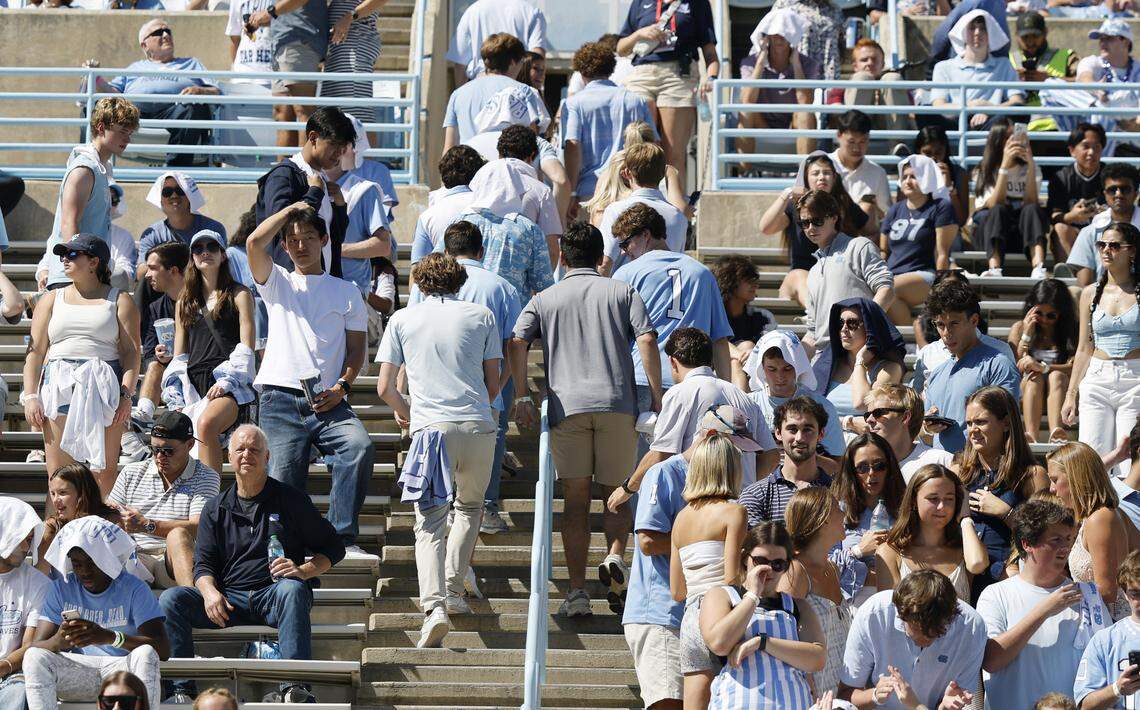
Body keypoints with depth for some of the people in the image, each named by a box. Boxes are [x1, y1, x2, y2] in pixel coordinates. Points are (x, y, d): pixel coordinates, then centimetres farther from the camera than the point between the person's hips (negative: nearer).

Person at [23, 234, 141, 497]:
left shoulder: (119, 301, 10)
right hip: (59, 385, 2)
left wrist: (127, 394, -10)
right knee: (58, 472, -6)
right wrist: (30, 395, 2)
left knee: (105, 469, -8)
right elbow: (36, 352, 14)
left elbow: (131, 351, 2)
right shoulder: (51, 301, 19)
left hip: (103, 386, -2)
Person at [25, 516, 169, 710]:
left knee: (145, 654, -34)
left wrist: (109, 637, -31)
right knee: (34, 657, -24)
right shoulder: (61, 589, 6)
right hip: (79, 674, 2)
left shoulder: (133, 588, -4)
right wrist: (58, 641, -28)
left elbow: (163, 650, -15)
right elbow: (37, 647, -1)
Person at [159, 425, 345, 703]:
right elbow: (203, 565, 12)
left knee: (292, 589, -39)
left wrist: (303, 571, -10)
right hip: (229, 599, 3)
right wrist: (210, 593, -12)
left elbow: (333, 548, 11)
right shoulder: (216, 509, 17)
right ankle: (182, 689, -26)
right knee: (171, 599, -20)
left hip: (274, 597, -3)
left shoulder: (291, 499, 10)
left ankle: (295, 688, -48)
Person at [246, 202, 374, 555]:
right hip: (280, 398, 1)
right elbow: (254, 244, -1)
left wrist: (342, 386, -5)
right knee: (283, 478, -12)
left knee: (359, 446, -27)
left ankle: (342, 536, -24)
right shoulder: (278, 284, 17)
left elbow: (356, 349, 13)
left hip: (326, 401, -1)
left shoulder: (347, 293, 19)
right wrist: (290, 211, 10)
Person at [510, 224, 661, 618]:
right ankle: (615, 555, -17)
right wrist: (657, 397, 2)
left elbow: (517, 344, 0)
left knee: (575, 499, 3)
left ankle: (577, 590, -4)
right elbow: (647, 341, -1)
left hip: (567, 405, 0)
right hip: (618, 403, 0)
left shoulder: (545, 299, 14)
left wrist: (522, 398, 5)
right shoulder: (623, 293, 13)